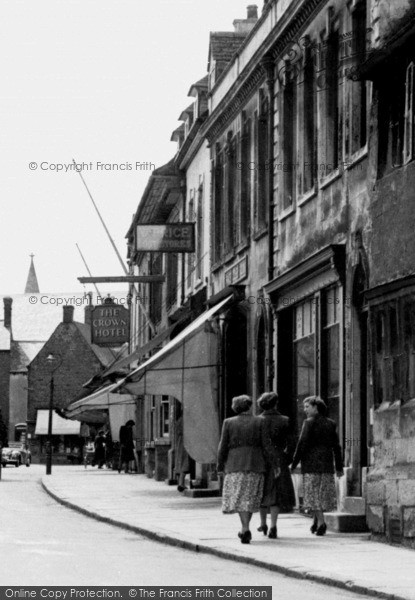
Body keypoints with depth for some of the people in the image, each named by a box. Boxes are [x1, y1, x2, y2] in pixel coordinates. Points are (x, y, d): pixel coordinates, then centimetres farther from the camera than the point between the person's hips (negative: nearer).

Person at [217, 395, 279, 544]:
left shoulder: (229, 423, -1)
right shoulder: (259, 422, -1)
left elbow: (223, 446, 0)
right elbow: (267, 445, -4)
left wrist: (220, 466, 8)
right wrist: (275, 464, 1)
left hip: (235, 465, 0)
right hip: (255, 464, 0)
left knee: (239, 498, 2)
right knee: (250, 497, 11)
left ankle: (246, 529, -13)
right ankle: (245, 529, 13)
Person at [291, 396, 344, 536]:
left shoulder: (309, 422, -8)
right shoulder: (330, 424, 10)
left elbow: (302, 444, -12)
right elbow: (336, 446, 10)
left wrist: (294, 463, -7)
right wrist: (339, 467, 13)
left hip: (311, 463, -5)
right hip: (327, 464, 5)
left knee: (313, 494, -3)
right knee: (323, 493, 12)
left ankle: (320, 522, -14)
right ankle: (316, 521, 16)